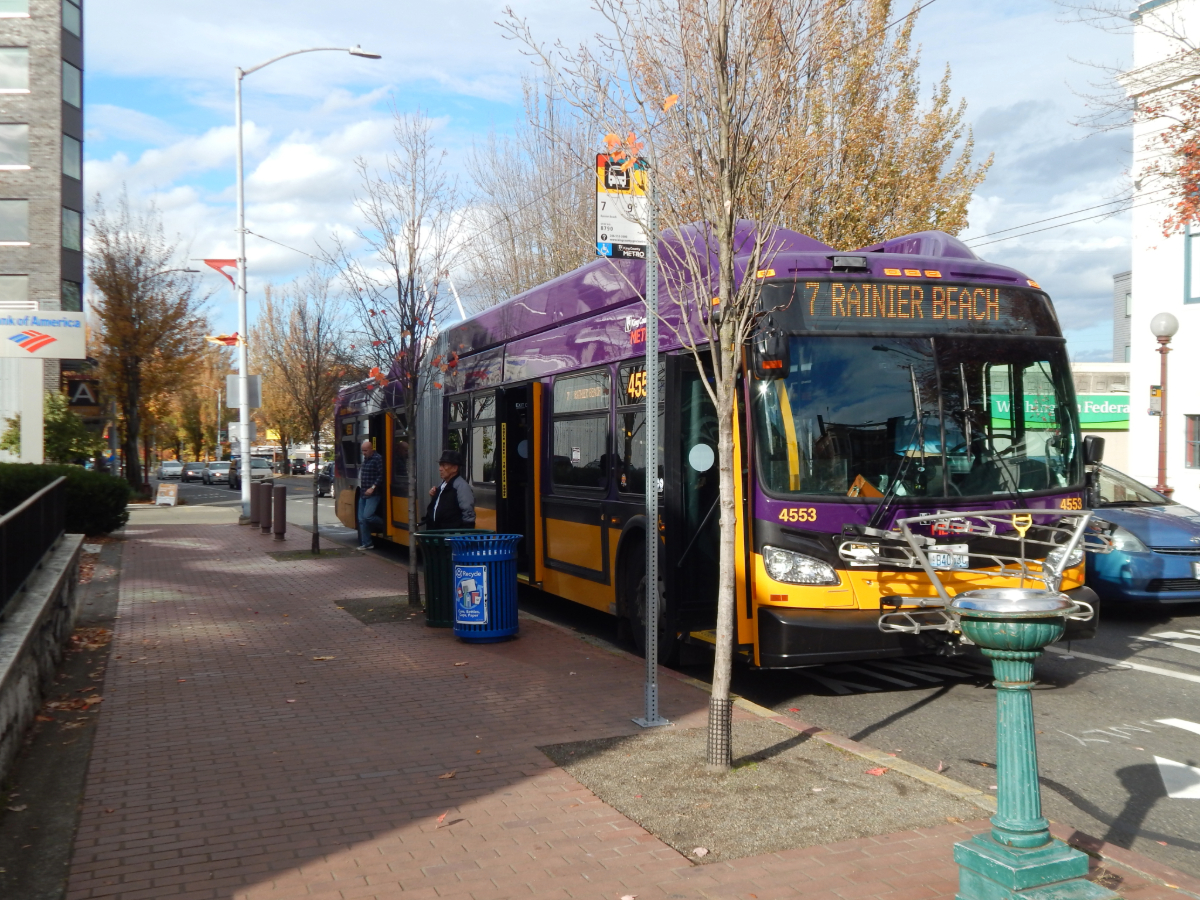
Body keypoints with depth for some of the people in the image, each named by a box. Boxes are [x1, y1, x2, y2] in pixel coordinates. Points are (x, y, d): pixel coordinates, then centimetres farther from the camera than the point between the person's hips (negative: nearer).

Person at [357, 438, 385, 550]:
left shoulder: (377, 459, -12)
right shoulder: (365, 459, 15)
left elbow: (381, 475, -18)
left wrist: (372, 488, -23)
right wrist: (362, 489, 14)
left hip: (373, 494, -9)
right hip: (363, 494, 9)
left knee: (367, 516, -19)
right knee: (362, 519, 5)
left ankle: (386, 525, 4)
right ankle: (367, 543, 11)